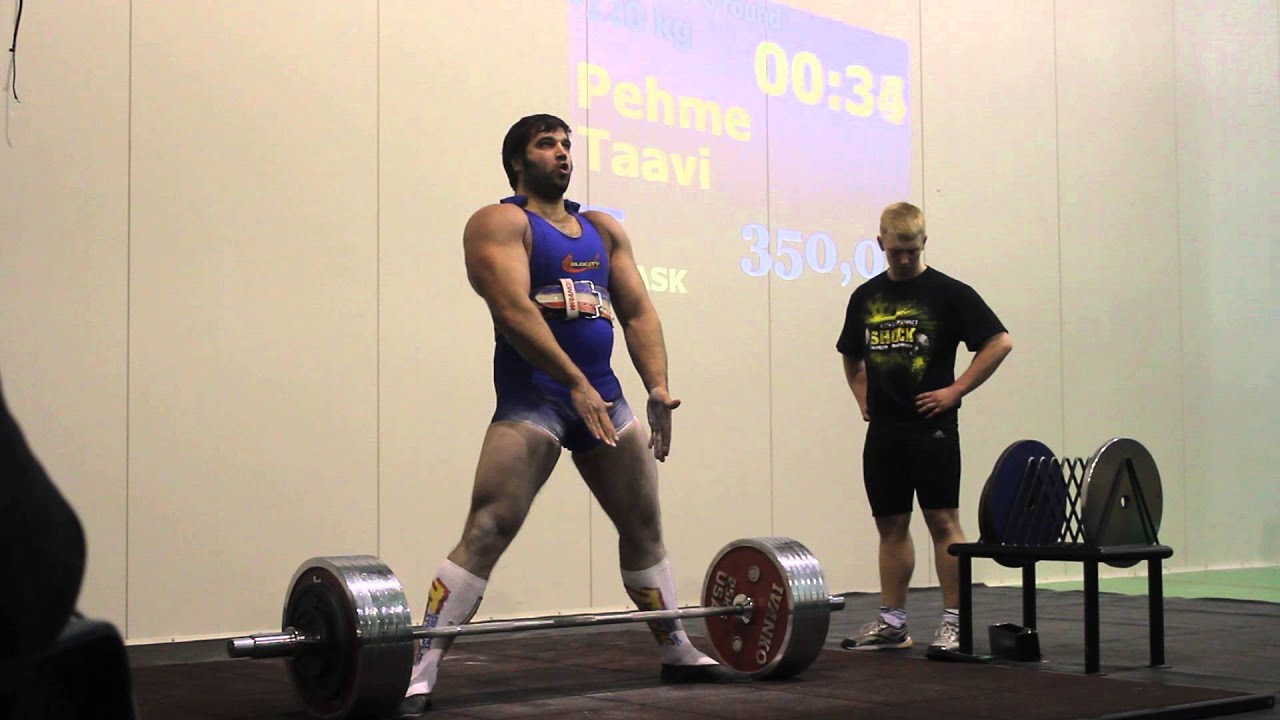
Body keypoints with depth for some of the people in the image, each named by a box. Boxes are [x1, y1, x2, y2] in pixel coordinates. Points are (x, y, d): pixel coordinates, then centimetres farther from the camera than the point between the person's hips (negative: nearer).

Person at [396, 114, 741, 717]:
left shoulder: (605, 230, 18)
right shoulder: (500, 223, -2)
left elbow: (637, 311, 11)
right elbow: (513, 310, -16)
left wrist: (658, 386, -4)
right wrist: (576, 384, -24)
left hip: (602, 393, 7)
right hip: (533, 393, -7)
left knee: (645, 526, 13)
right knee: (487, 530, -16)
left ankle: (678, 652, 27)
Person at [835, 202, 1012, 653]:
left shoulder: (948, 292, -3)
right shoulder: (866, 297, 11)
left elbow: (999, 342, -6)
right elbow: (851, 355, 26)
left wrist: (957, 389, -9)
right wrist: (862, 395, 12)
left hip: (931, 426, -5)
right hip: (883, 428, 5)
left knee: (943, 521, -3)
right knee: (891, 525, 9)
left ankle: (953, 622, 2)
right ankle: (892, 623, 16)